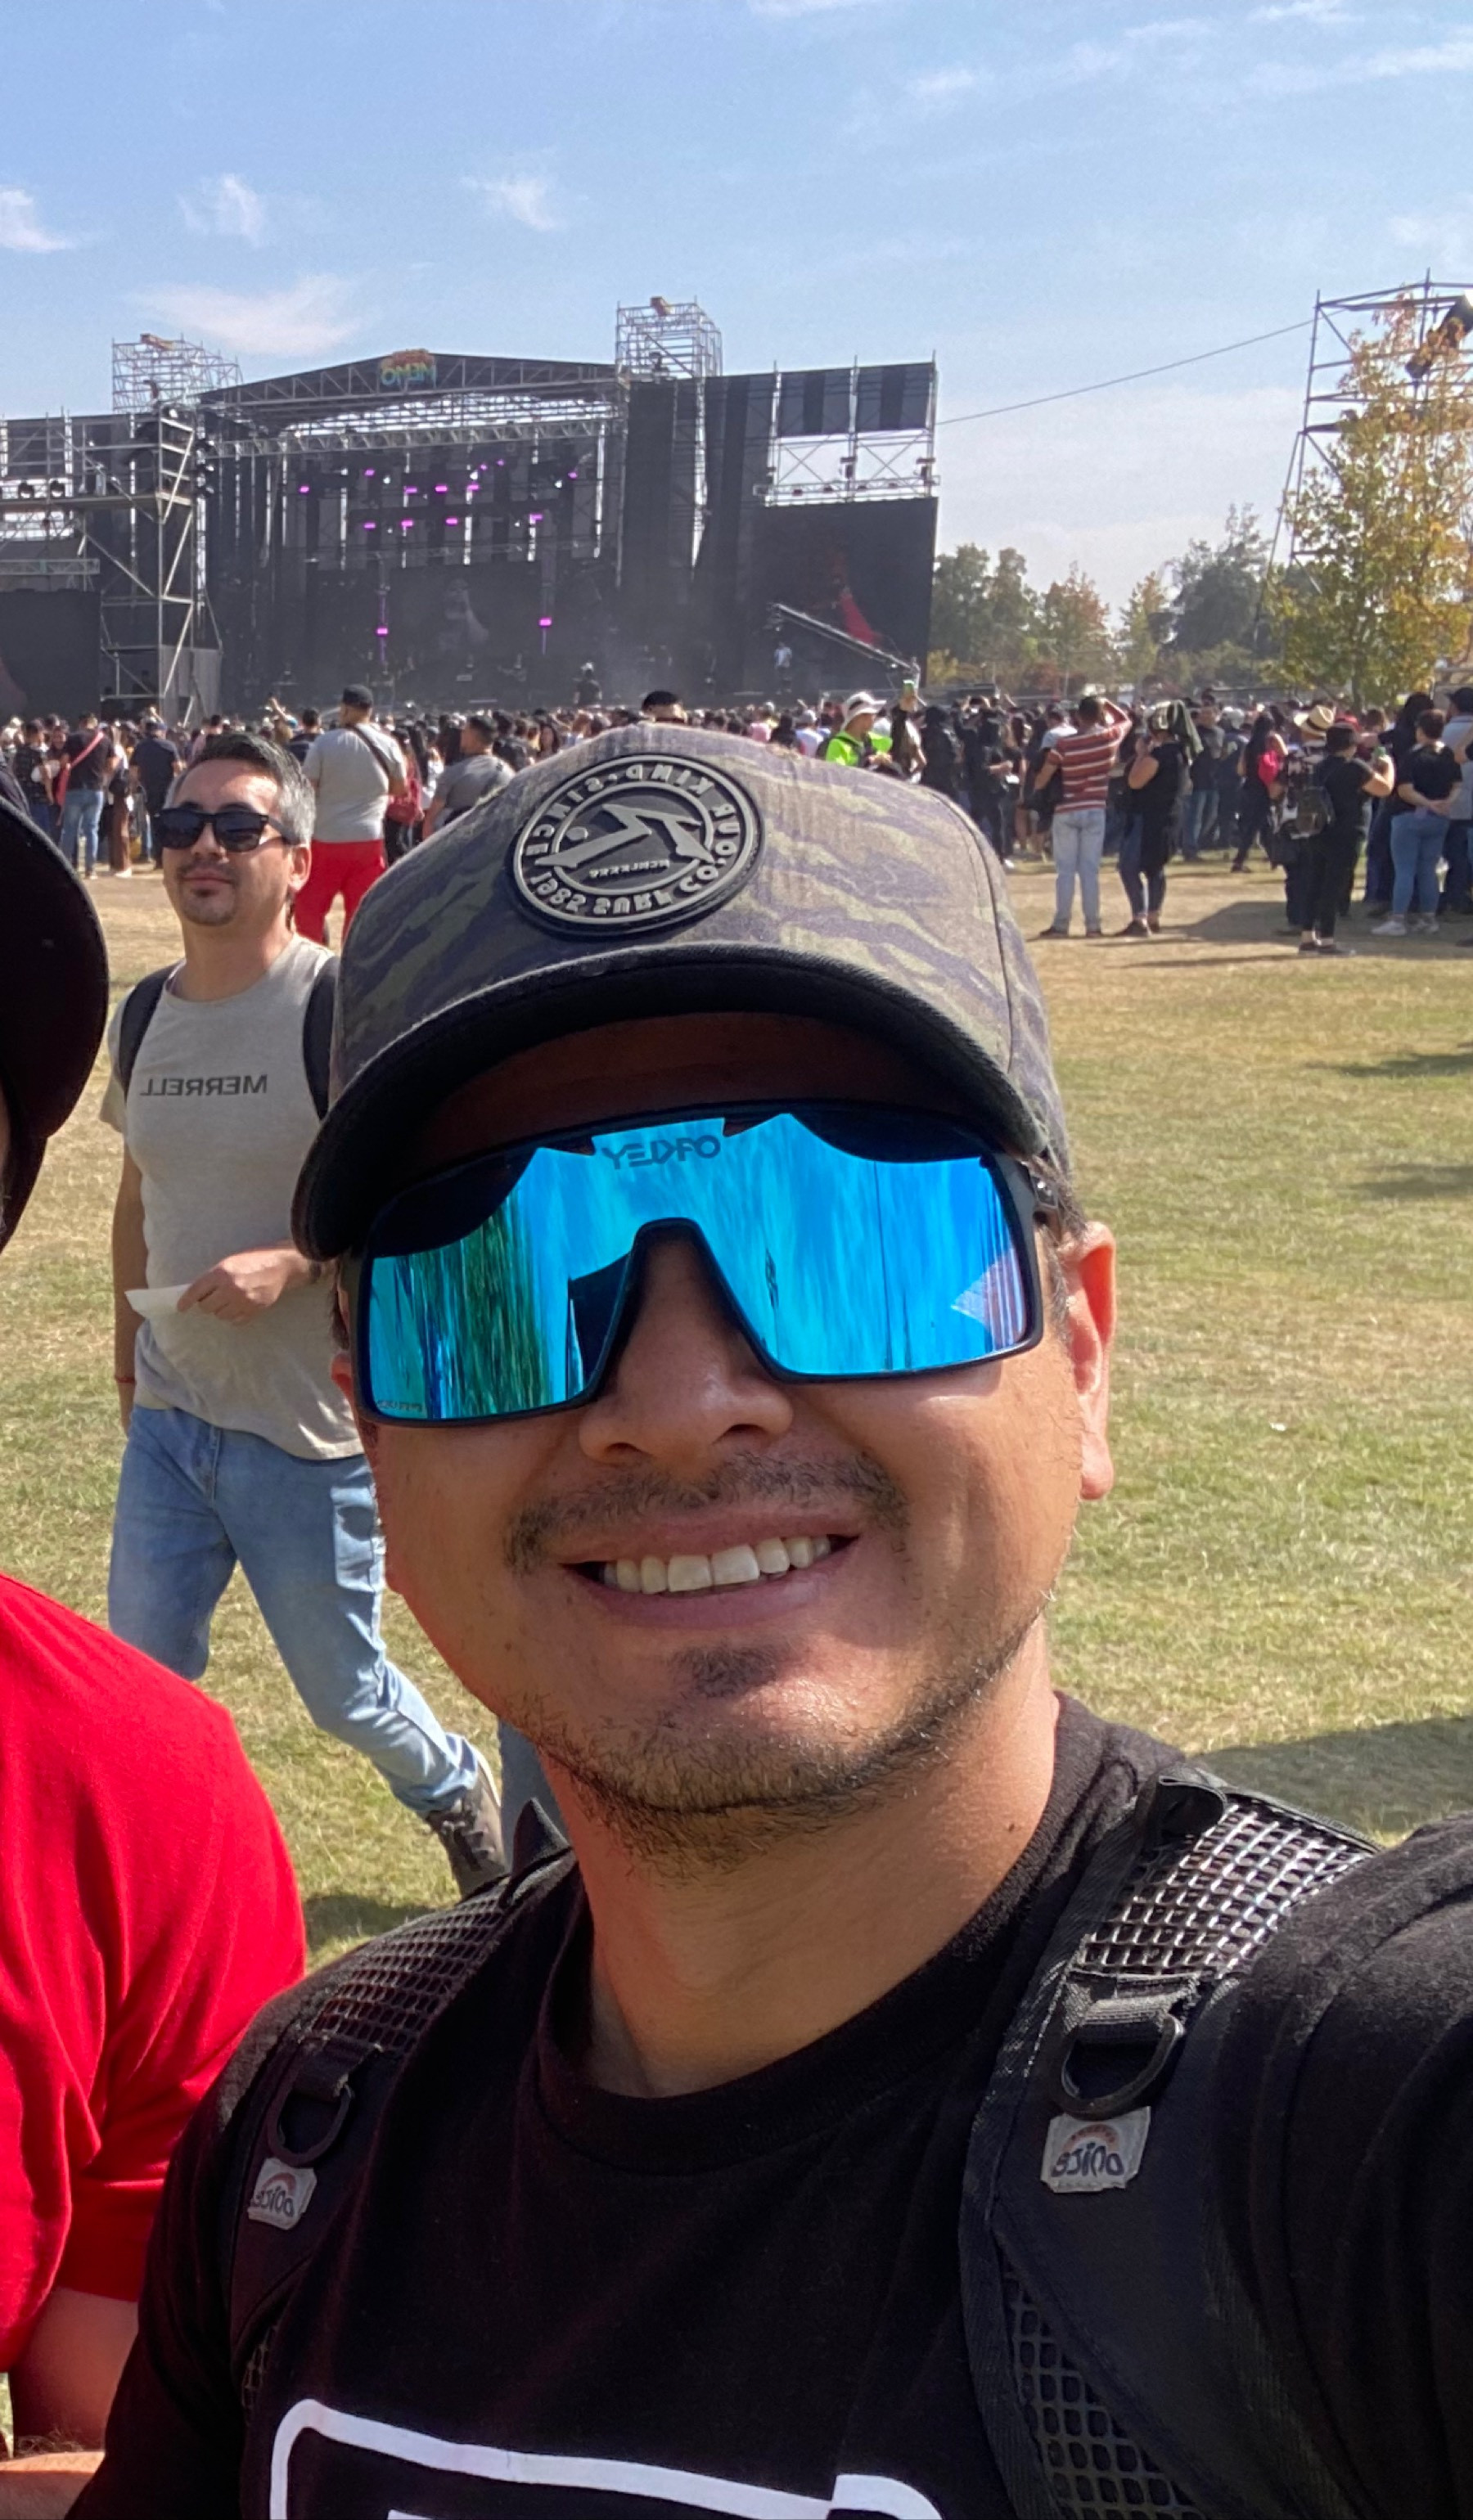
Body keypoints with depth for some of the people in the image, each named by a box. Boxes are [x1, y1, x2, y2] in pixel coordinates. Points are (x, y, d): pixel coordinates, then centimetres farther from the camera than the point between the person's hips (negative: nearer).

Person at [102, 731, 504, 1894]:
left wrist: (289, 1263, -27)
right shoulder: (145, 1017, 6)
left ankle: (453, 1790, 42)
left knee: (342, 1689, 11)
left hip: (311, 1427, -5)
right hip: (169, 1420, 5)